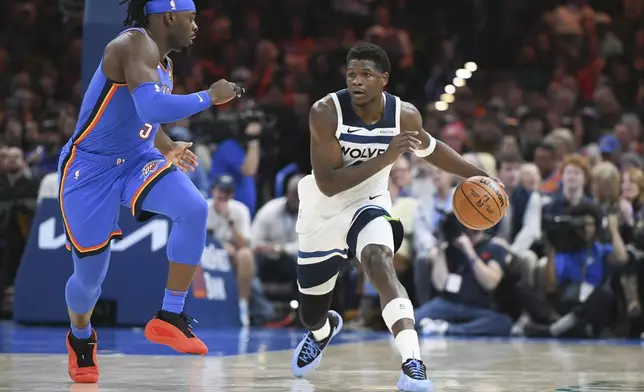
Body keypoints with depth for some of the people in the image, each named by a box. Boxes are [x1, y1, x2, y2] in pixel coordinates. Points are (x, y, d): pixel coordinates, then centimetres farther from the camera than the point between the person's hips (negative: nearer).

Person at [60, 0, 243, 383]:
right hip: (90, 168, -7)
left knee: (195, 209, -22)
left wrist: (168, 148, 8)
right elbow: (152, 108, -38)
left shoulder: (163, 62, 6)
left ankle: (169, 318, -12)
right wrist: (209, 96, -27)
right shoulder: (135, 44, -22)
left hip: (136, 160, 7)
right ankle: (81, 337, 38)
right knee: (90, 275, 3)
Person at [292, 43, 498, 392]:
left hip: (368, 205, 0)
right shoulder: (326, 112, -26)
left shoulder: (404, 115, -15)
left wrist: (475, 174, 3)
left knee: (380, 264, -35)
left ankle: (413, 363, -43)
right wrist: (385, 158, -38)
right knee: (311, 314, 16)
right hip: (323, 214, 0)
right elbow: (327, 184, -30)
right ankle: (322, 330, 57)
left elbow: (429, 148, 9)